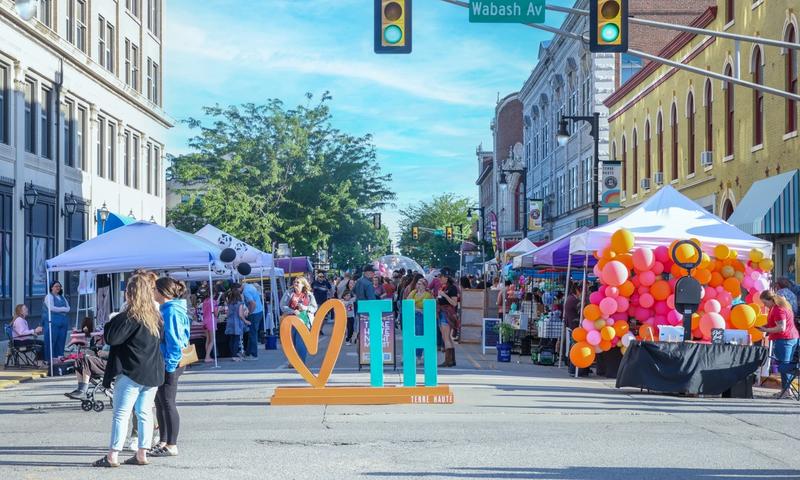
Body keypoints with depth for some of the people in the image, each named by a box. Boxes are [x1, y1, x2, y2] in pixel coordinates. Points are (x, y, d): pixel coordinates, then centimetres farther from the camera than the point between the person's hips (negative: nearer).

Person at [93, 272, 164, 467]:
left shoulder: (130, 316, -14)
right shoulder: (155, 316, 9)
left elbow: (111, 338, -16)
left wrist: (113, 320, -2)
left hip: (131, 373, -7)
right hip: (153, 373, 7)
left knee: (121, 414, -4)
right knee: (145, 413, 11)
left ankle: (113, 456, -5)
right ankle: (142, 454, 13)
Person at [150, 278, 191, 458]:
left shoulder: (171, 311, -17)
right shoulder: (166, 309, 14)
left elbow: (173, 340, -20)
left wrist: (170, 364, -20)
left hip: (169, 363, -10)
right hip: (164, 362, 10)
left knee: (167, 403, -5)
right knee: (160, 402, 16)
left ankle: (171, 446, 0)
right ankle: (163, 441, 25)